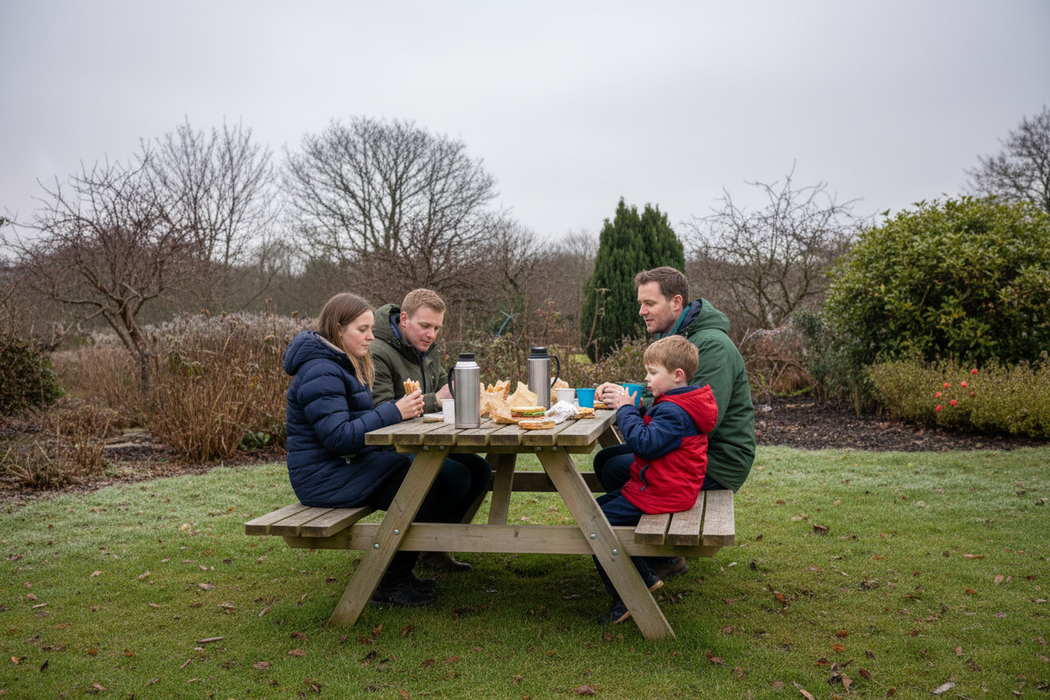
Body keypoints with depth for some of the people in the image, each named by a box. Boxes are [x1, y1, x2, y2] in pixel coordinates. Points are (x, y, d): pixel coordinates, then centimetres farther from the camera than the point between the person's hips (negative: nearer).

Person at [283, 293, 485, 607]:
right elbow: (339, 437, -24)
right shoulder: (321, 373, -16)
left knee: (456, 477, -4)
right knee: (430, 485, -23)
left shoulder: (347, 363, 18)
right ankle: (390, 583, -10)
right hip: (324, 476, -10)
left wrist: (405, 408, 1)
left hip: (351, 463, 10)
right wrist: (394, 412, -24)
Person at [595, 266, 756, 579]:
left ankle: (667, 557, 1)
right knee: (605, 459, 6)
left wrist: (633, 402, -25)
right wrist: (624, 393, -3)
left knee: (618, 470, -18)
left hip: (718, 459, -10)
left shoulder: (712, 345, -21)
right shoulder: (672, 337, 12)